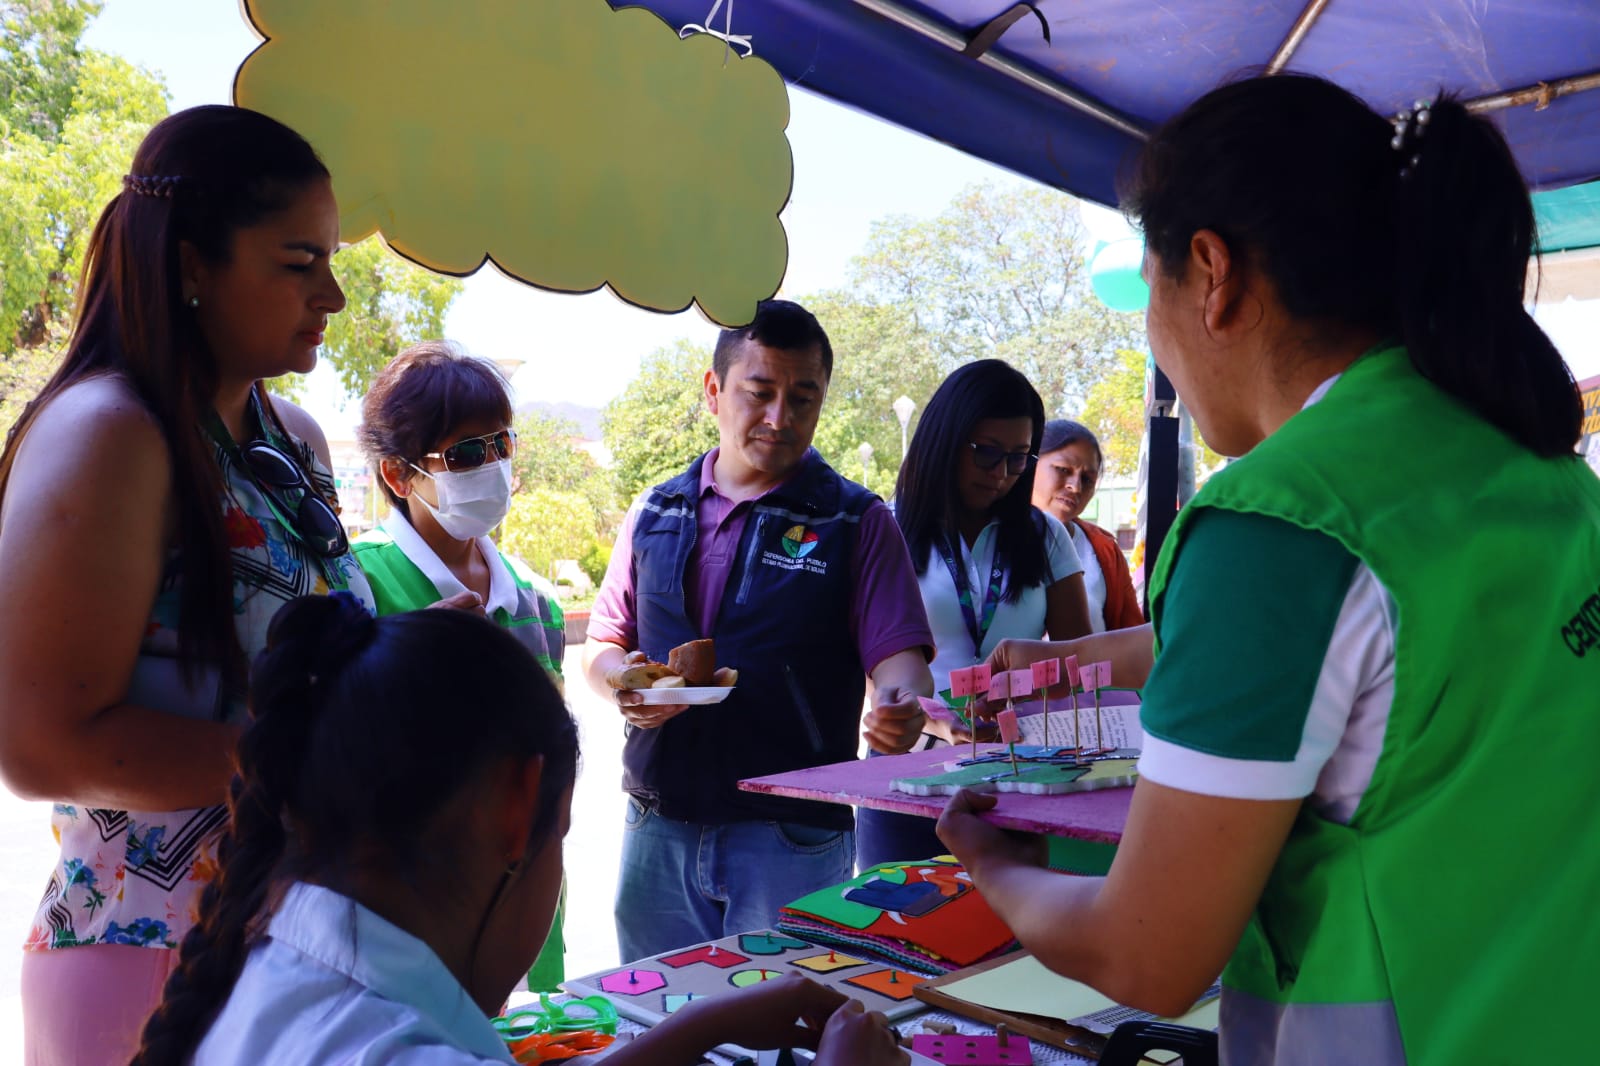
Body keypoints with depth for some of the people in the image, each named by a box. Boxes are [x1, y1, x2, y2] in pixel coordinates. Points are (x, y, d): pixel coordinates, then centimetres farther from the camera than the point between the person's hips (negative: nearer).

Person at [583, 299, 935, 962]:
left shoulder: (856, 521, 0)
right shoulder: (656, 514, 10)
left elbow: (897, 654, -7)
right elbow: (603, 642, 15)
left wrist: (902, 707, -29)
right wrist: (624, 684, -7)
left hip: (793, 837, -3)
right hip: (658, 827, 4)